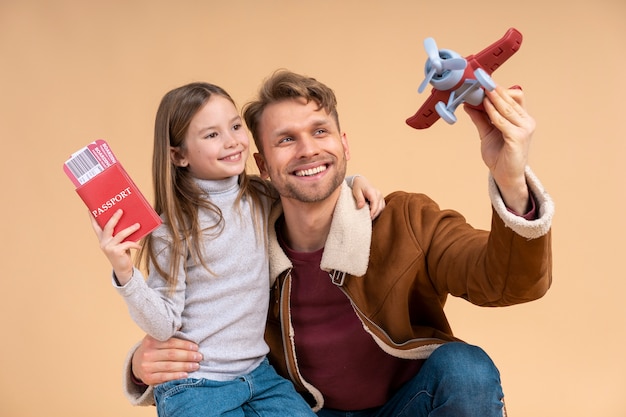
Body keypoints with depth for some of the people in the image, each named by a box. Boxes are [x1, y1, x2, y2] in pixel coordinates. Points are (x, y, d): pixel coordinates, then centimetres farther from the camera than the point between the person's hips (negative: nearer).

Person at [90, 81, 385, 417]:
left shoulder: (264, 199, 2)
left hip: (258, 372, 5)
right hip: (195, 385, -4)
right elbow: (164, 325, -13)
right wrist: (125, 274, -28)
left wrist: (354, 182, 2)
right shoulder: (176, 225, -12)